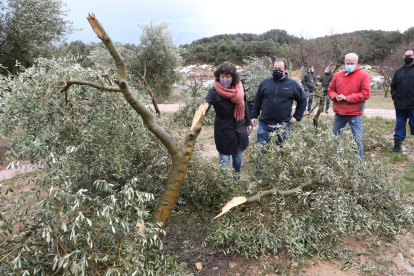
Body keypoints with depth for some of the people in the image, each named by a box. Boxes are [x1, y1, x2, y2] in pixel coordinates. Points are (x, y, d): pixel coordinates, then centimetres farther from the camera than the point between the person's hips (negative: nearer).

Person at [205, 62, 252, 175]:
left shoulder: (239, 87, -4)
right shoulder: (214, 91, -18)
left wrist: (248, 123, 16)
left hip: (240, 130, 5)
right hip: (224, 131, -4)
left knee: (238, 157, 19)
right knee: (224, 159, 2)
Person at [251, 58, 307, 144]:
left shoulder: (293, 84, 1)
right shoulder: (265, 82, 4)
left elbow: (302, 100, 9)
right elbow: (257, 100, 10)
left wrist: (297, 116, 4)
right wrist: (254, 116, 7)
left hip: (283, 126, 0)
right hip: (264, 125, 1)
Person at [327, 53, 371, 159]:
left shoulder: (363, 75, -4)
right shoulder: (337, 75, 9)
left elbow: (366, 93, -12)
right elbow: (330, 90, 13)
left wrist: (347, 98, -16)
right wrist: (335, 96, -10)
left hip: (355, 113, -4)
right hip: (339, 112, 5)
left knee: (357, 138, 1)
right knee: (334, 136, 14)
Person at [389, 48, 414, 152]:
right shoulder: (399, 71, 13)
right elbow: (393, 86, 19)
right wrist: (394, 96, 5)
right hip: (400, 106, 4)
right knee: (399, 126, 9)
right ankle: (397, 146, 15)